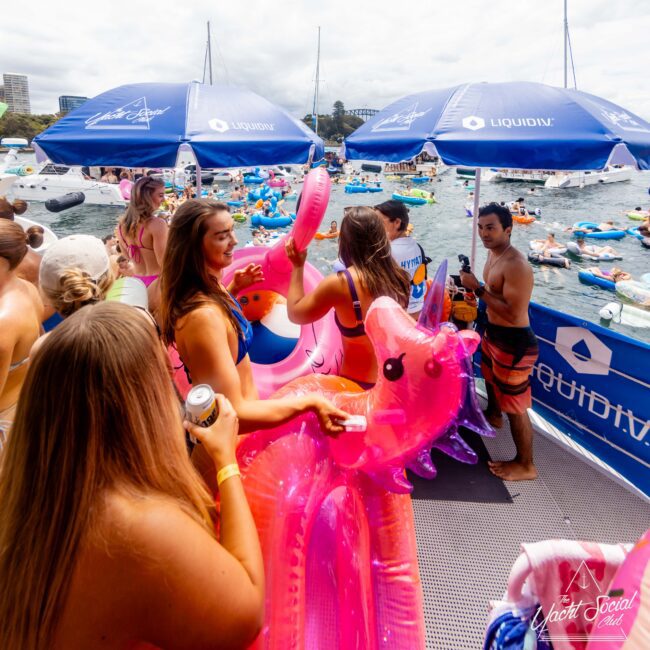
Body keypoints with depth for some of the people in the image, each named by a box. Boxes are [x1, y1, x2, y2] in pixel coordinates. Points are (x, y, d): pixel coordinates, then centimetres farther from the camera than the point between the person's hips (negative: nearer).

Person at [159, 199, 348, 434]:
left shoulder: (205, 288, -5)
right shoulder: (202, 315, -34)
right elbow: (233, 415, -34)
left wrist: (233, 289, 5)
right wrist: (310, 402, -30)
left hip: (241, 407, 9)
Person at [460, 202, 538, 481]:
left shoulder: (517, 266, -27)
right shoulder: (493, 253, 4)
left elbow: (513, 314, -32)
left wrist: (478, 289, -28)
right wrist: (474, 286, 0)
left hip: (515, 342, -11)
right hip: (493, 333, 11)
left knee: (515, 405, 0)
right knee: (490, 377, 34)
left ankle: (525, 465, 17)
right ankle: (492, 414, 63)